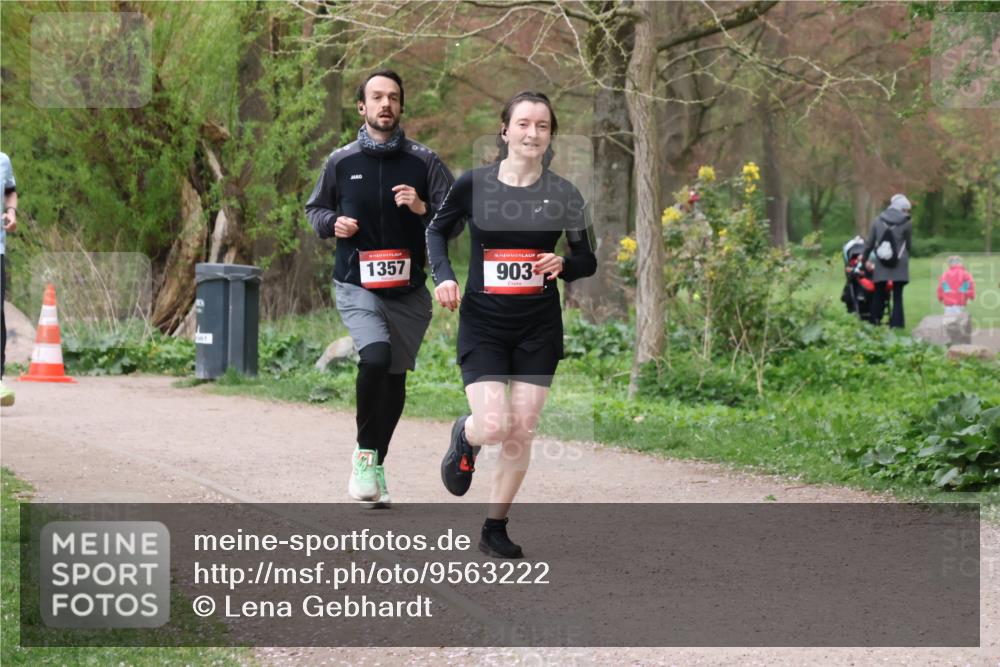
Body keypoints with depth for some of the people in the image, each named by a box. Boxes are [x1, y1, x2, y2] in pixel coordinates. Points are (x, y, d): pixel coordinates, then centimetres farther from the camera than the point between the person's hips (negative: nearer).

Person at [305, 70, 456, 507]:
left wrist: (423, 209, -16)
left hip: (408, 290, 2)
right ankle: (364, 453, -8)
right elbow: (315, 209, 19)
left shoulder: (423, 162, 3)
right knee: (375, 357, -25)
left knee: (395, 377, 9)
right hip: (357, 286, -2)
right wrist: (332, 223, -3)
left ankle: (376, 465, 27)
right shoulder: (341, 162, 5)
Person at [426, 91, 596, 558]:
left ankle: (495, 529, 16)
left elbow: (588, 261, 8)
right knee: (494, 427, -14)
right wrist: (443, 275, -4)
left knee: (521, 432, 0)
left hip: (538, 327, 2)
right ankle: (465, 436, 24)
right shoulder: (474, 185, -4)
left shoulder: (562, 194, -1)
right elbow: (436, 230, 13)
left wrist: (563, 265, -14)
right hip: (482, 323, -1)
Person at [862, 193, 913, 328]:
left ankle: (874, 323, 7)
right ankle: (896, 324, -3)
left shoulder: (877, 221, 5)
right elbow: (909, 245, 3)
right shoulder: (906, 223, -3)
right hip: (899, 266, -2)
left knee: (879, 295, 11)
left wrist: (864, 259, 20)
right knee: (898, 296, 2)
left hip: (881, 265, 2)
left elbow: (869, 243, 8)